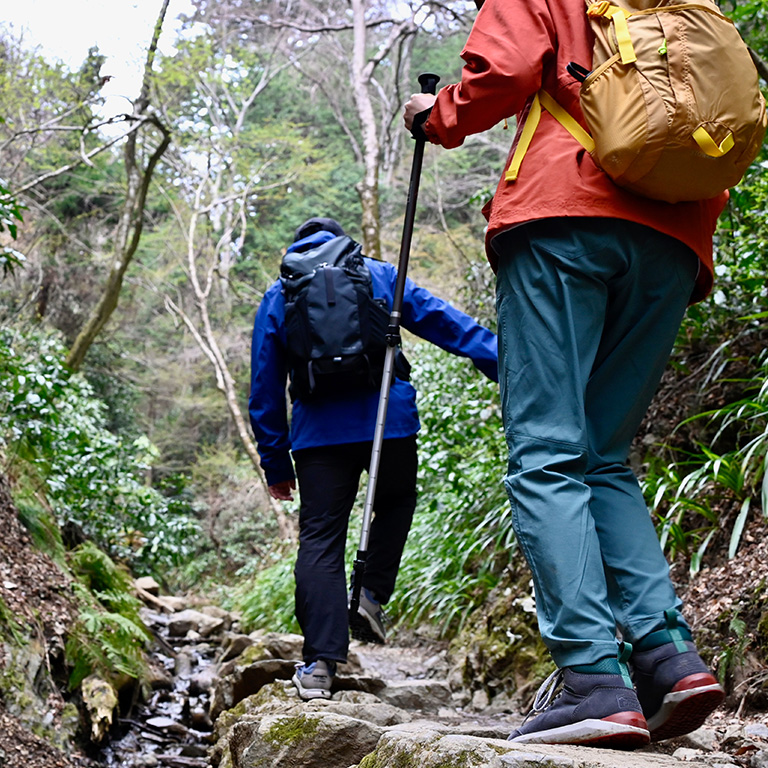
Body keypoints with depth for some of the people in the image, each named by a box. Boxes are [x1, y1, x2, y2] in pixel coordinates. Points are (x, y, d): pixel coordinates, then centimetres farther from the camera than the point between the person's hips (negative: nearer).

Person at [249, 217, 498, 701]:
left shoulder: (277, 297, 16)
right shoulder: (379, 274, 14)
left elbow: (265, 388, 12)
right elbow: (441, 320, 5)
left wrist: (276, 464, 15)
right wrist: (502, 362, 2)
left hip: (318, 431, 0)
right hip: (388, 420, 0)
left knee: (320, 539, 1)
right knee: (395, 505, 25)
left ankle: (320, 664, -7)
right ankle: (373, 596, 6)